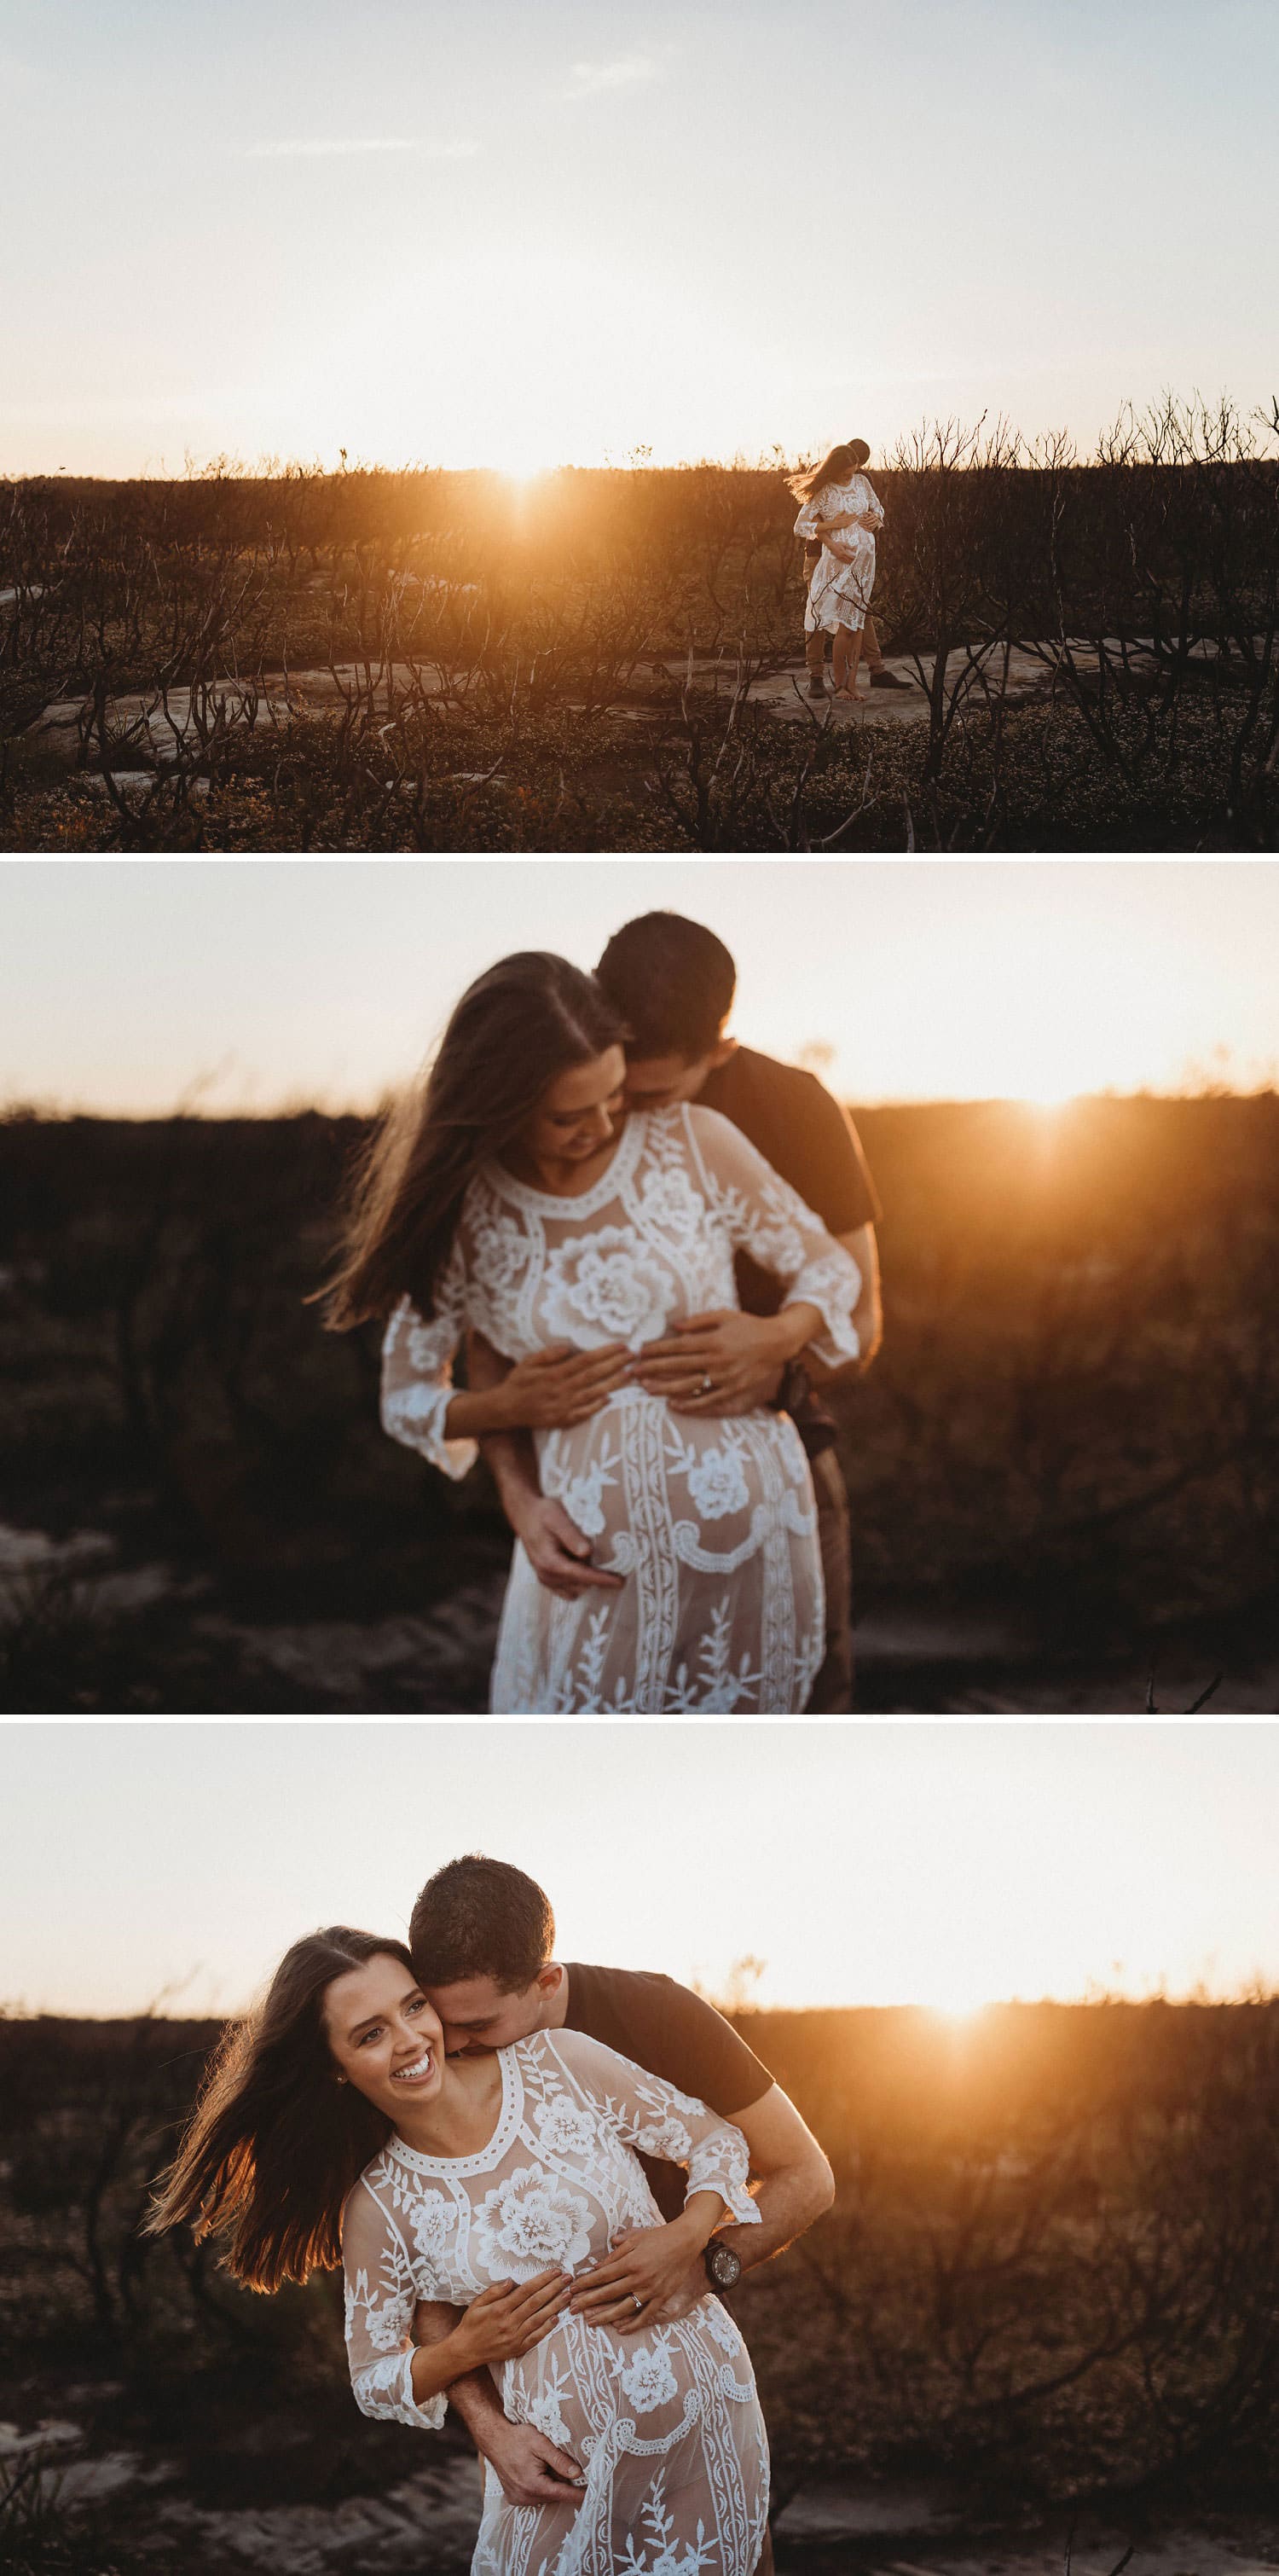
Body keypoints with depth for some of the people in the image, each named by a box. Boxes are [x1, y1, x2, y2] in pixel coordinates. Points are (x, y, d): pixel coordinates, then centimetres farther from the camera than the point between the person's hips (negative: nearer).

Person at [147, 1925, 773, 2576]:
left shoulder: (558, 2065, -6)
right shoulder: (378, 2207, -3)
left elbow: (716, 2140, 3)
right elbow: (372, 2380, 7)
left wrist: (687, 2236, -15)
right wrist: (464, 2348, -11)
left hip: (706, 2414, 0)